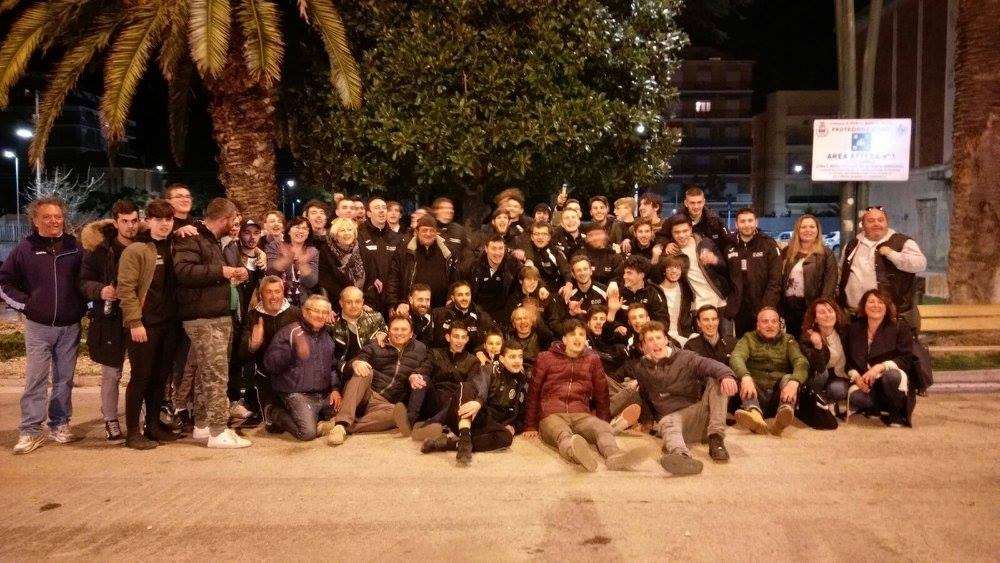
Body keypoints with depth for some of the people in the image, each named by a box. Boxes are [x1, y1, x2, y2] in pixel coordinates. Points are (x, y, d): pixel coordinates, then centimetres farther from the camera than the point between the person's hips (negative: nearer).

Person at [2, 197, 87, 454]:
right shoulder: (25, 249, -2)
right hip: (38, 327, -2)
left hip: (70, 327, 2)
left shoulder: (75, 247, 2)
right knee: (35, 380, -2)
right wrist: (24, 303, -5)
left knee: (64, 379, 10)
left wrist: (82, 305, 2)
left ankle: (60, 424, 21)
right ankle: (30, 431, 4)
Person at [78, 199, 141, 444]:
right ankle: (111, 421, 20)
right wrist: (100, 290, -19)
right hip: (111, 320, -1)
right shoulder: (99, 249, -2)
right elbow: (84, 281, -1)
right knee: (111, 374, 7)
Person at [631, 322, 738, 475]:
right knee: (667, 424, -37)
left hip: (699, 413, 1)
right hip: (671, 415, -1)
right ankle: (682, 456, -72)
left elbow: (709, 365, -14)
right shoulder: (641, 369, 13)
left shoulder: (684, 357, 6)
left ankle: (716, 439, -26)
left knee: (716, 381, -21)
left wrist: (726, 374, -36)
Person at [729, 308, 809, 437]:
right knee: (744, 380, -26)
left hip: (780, 395, 1)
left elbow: (801, 362, -7)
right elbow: (736, 357, -11)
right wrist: (745, 377, -34)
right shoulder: (749, 338, 10)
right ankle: (754, 413, -58)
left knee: (788, 378, -25)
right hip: (756, 393, 0)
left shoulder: (788, 341, 13)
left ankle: (780, 420, -53)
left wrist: (794, 382, -31)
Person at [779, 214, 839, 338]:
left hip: (812, 306, -4)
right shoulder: (787, 252, 11)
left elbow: (830, 285, -7)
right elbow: (780, 279, 9)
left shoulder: (826, 254, 0)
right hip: (788, 306, 4)